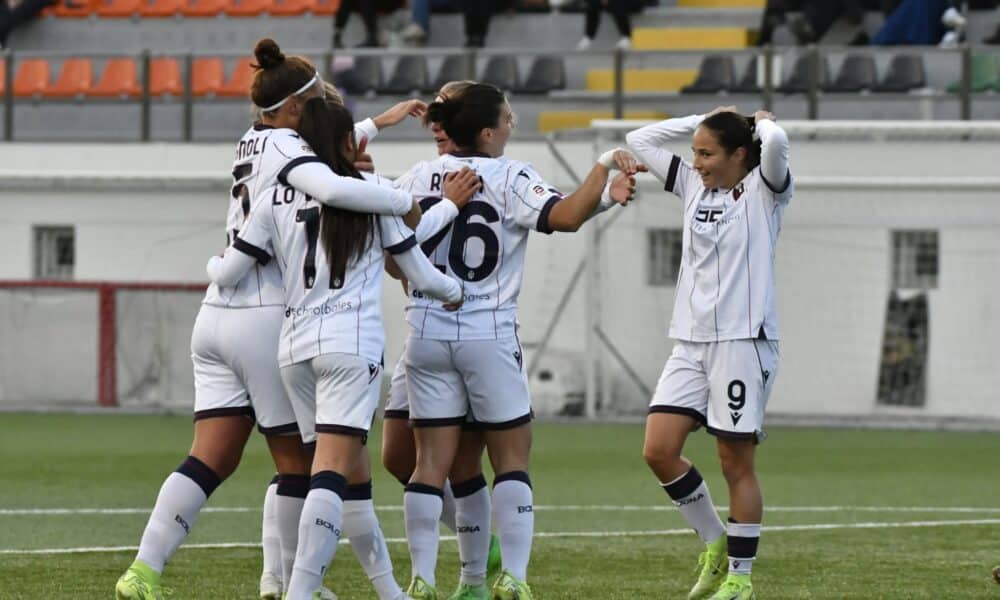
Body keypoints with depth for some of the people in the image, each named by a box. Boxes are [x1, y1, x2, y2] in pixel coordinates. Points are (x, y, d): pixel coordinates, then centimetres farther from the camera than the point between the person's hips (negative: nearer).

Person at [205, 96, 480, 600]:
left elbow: (226, 272, 7)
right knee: (333, 471, -12)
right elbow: (420, 274, 10)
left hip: (294, 346, 4)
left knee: (346, 467, 16)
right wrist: (457, 292, 31)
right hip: (353, 345, -4)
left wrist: (212, 263, 32)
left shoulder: (277, 198, 7)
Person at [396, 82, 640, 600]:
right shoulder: (510, 178, -9)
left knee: (433, 460, 4)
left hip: (427, 333, 4)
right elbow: (566, 216, -21)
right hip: (488, 336, -4)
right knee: (512, 459, 5)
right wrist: (603, 167, -10)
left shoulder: (419, 178, 4)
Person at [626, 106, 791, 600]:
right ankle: (715, 543, 14)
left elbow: (775, 144, -24)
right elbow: (640, 140, 18)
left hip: (743, 341, -6)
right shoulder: (694, 187, 14)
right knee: (658, 450, -4)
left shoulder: (762, 190, -3)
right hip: (690, 342, 6)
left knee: (736, 463, -2)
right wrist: (702, 120, 13)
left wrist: (762, 123, -2)